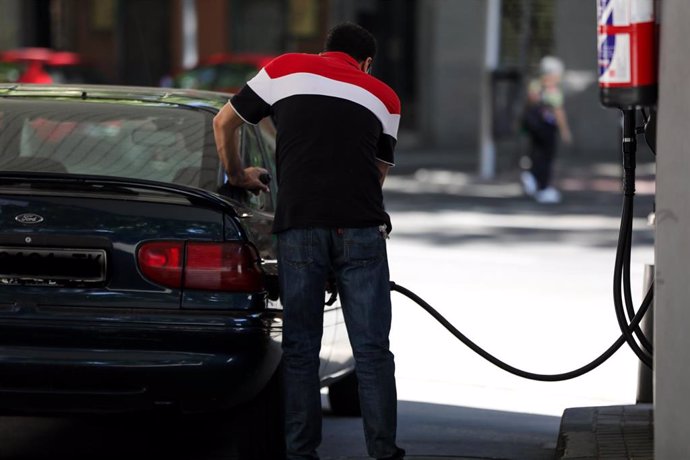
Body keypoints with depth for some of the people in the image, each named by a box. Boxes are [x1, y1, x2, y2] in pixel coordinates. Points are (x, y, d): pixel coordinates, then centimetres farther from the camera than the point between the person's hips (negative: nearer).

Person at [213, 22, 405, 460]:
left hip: (298, 226, 0)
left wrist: (238, 175, 38)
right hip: (360, 227, 0)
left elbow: (224, 122, 23)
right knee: (372, 348, 4)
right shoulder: (384, 96, 19)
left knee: (300, 348, 7)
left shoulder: (283, 69, 17)